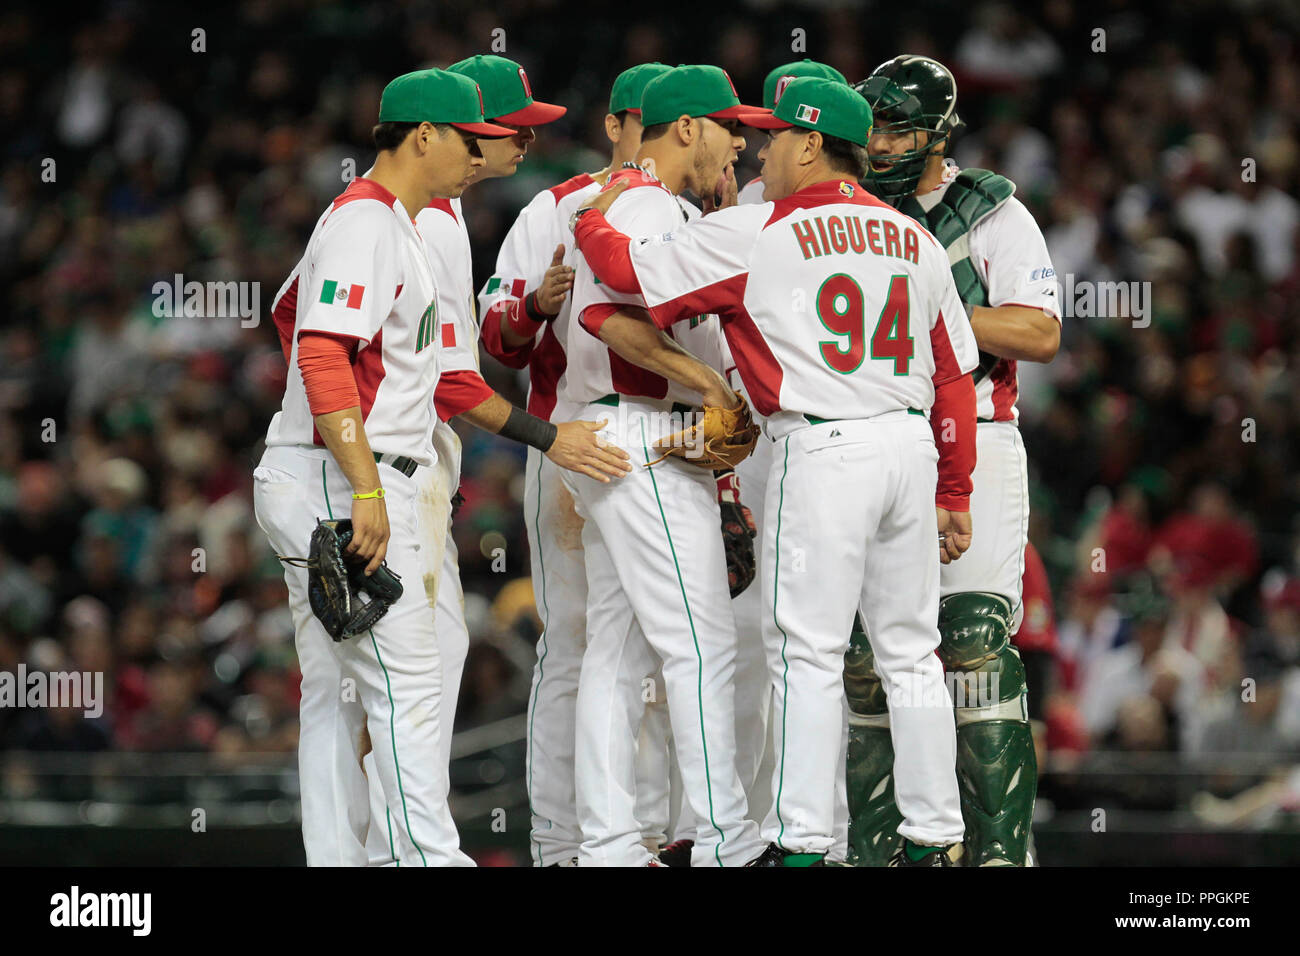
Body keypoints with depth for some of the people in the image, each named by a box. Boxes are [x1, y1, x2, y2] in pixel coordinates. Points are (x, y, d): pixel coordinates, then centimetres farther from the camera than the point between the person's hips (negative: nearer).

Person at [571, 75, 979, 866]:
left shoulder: (756, 234, -4)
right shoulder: (916, 239, 13)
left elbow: (626, 268, -2)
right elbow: (955, 372, 14)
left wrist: (593, 220, 20)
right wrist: (952, 494, 18)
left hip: (821, 451, -6)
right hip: (912, 445, 6)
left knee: (809, 653, -3)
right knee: (910, 652, 11)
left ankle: (802, 844, -5)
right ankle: (934, 841, 12)